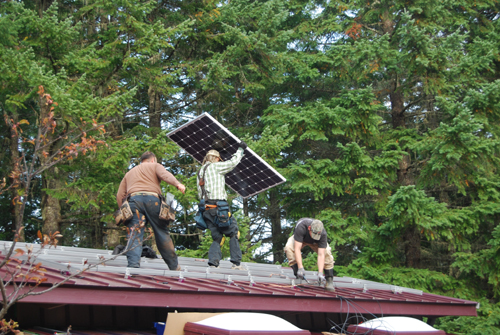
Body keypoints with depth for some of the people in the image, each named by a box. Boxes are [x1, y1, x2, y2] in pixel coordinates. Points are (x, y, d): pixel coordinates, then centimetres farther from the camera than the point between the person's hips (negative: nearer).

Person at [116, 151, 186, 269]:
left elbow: (119, 195, 24)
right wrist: (177, 184, -17)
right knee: (162, 234, 5)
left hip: (133, 199, 2)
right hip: (152, 199, -2)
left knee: (134, 236, -6)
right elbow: (165, 175, 0)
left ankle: (133, 265, -25)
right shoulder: (155, 166, 24)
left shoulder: (129, 173, 35)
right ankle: (174, 267, 11)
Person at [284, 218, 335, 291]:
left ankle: (329, 280, -15)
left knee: (326, 252, -27)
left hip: (316, 242, 1)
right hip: (299, 238, -1)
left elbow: (321, 255, -36)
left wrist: (320, 273, -46)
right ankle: (298, 275, -23)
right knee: (289, 248, -32)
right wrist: (300, 268, -50)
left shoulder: (323, 234, -36)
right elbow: (297, 249, -44)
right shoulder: (301, 227, -43)